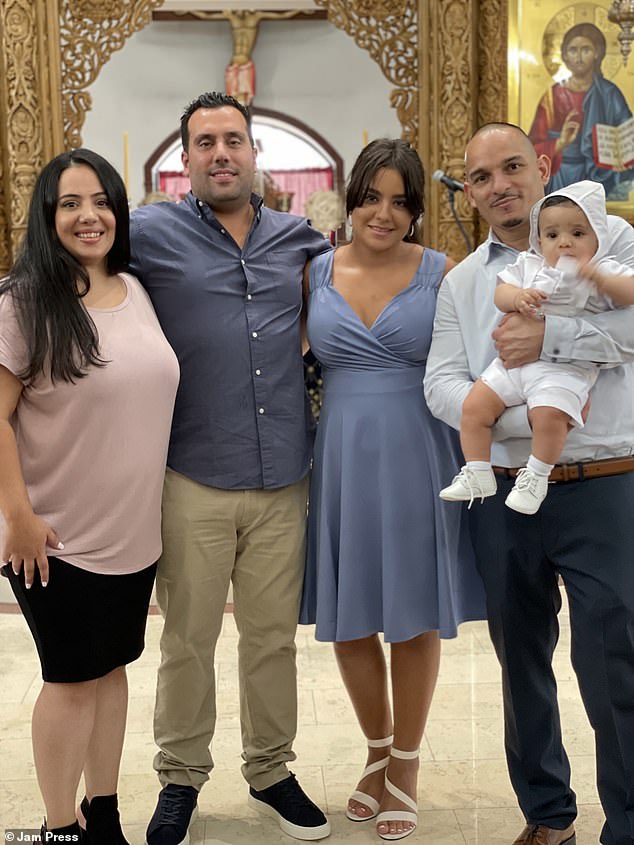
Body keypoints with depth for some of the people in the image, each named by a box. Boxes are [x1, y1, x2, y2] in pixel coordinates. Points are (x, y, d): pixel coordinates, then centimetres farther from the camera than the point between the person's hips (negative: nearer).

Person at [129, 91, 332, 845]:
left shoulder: (298, 238, 9)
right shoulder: (151, 233, -1)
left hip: (284, 478, 3)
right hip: (195, 479, -2)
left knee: (274, 638, 13)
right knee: (188, 641, 9)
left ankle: (270, 772, 32)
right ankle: (179, 779, 28)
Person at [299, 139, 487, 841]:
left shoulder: (442, 273, -1)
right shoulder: (314, 272, 4)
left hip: (418, 461, -2)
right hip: (343, 461, 2)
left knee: (415, 619, 9)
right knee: (347, 621, 11)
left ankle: (406, 763, 32)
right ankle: (377, 749, 38)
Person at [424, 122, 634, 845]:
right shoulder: (460, 283, 10)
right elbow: (442, 386, -2)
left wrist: (551, 338, -19)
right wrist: (532, 417, -16)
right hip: (505, 495, 4)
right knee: (521, 663, 15)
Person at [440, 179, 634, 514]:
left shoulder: (603, 270, 2)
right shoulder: (529, 264, 15)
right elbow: (500, 293, 10)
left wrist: (599, 277, -26)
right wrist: (517, 297, -13)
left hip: (566, 368, -5)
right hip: (514, 360, 5)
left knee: (549, 415, -29)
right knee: (474, 407, -4)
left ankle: (536, 478, -6)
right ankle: (477, 474, 11)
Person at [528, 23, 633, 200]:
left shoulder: (610, 94, 0)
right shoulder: (553, 96, 2)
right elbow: (533, 150, -2)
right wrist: (560, 143, -21)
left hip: (602, 181, 0)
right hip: (562, 183, 1)